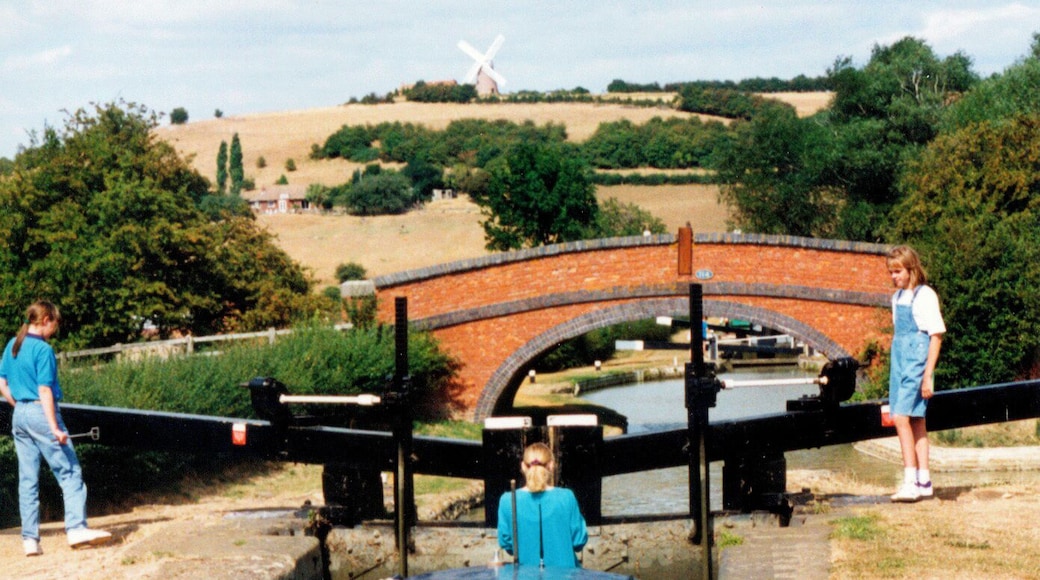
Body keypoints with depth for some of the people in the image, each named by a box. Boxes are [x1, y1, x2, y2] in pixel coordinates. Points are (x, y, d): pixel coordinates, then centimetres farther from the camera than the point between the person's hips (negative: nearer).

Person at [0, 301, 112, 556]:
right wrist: (55, 429, -18)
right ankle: (76, 528, -10)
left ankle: (30, 538, 9)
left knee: (27, 478, 9)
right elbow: (45, 391, -18)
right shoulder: (43, 349, -13)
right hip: (41, 413, -8)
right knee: (70, 473, -2)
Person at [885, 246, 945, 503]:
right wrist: (896, 367, 16)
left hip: (917, 364, -8)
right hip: (900, 363, 8)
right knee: (916, 421, 10)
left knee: (901, 417, -16)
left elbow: (936, 336, -11)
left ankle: (910, 481, -17)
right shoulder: (897, 297, 13)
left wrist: (928, 375, -14)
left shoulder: (925, 296, -9)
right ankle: (924, 481, 15)